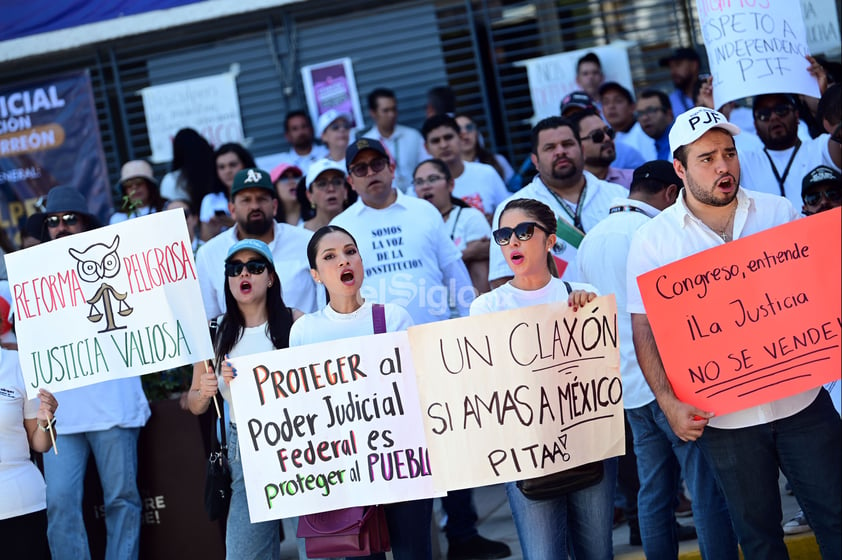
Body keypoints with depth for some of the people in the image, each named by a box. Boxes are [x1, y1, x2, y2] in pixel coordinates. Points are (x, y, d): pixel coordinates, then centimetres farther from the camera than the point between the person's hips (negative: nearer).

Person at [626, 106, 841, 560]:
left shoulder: (779, 211, 3)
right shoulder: (652, 240, -4)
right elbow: (644, 331, -3)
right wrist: (668, 402, -13)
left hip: (802, 401, 2)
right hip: (725, 417, -1)